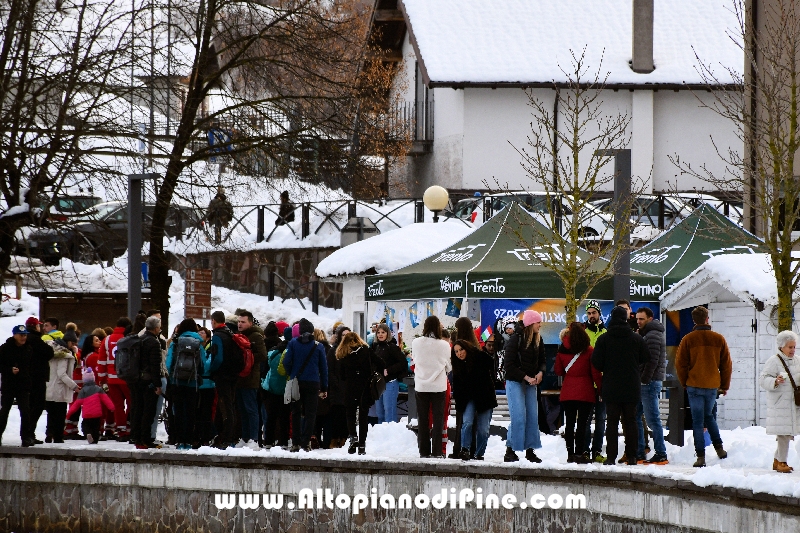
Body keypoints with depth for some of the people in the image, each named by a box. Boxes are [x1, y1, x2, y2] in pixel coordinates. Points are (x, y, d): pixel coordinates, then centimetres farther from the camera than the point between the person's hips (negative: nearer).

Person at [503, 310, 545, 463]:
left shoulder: (538, 340, 7)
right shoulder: (515, 339, -11)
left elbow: (542, 360, 14)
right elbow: (509, 365, -12)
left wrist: (540, 373, -8)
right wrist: (526, 377, -16)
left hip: (531, 383, 6)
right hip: (515, 382, -6)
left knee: (532, 416, 3)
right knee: (518, 417, -11)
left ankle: (530, 450, 9)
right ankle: (510, 451, -5)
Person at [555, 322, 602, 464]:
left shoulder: (563, 350, 2)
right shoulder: (589, 351, -8)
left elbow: (558, 371, 10)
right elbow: (595, 372, -9)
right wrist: (600, 387, 1)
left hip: (567, 392, 3)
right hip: (585, 392, -3)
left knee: (570, 423, 8)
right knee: (582, 423, -2)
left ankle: (570, 453, 9)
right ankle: (579, 453, -7)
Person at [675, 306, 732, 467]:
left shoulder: (688, 339, -5)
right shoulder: (718, 339, 1)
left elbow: (680, 363, -3)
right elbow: (726, 364, 6)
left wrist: (685, 382, 10)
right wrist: (724, 385, 15)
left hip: (694, 385, -3)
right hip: (713, 385, 3)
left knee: (697, 422, 1)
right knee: (708, 416, 23)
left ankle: (701, 456, -3)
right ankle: (719, 447, 16)